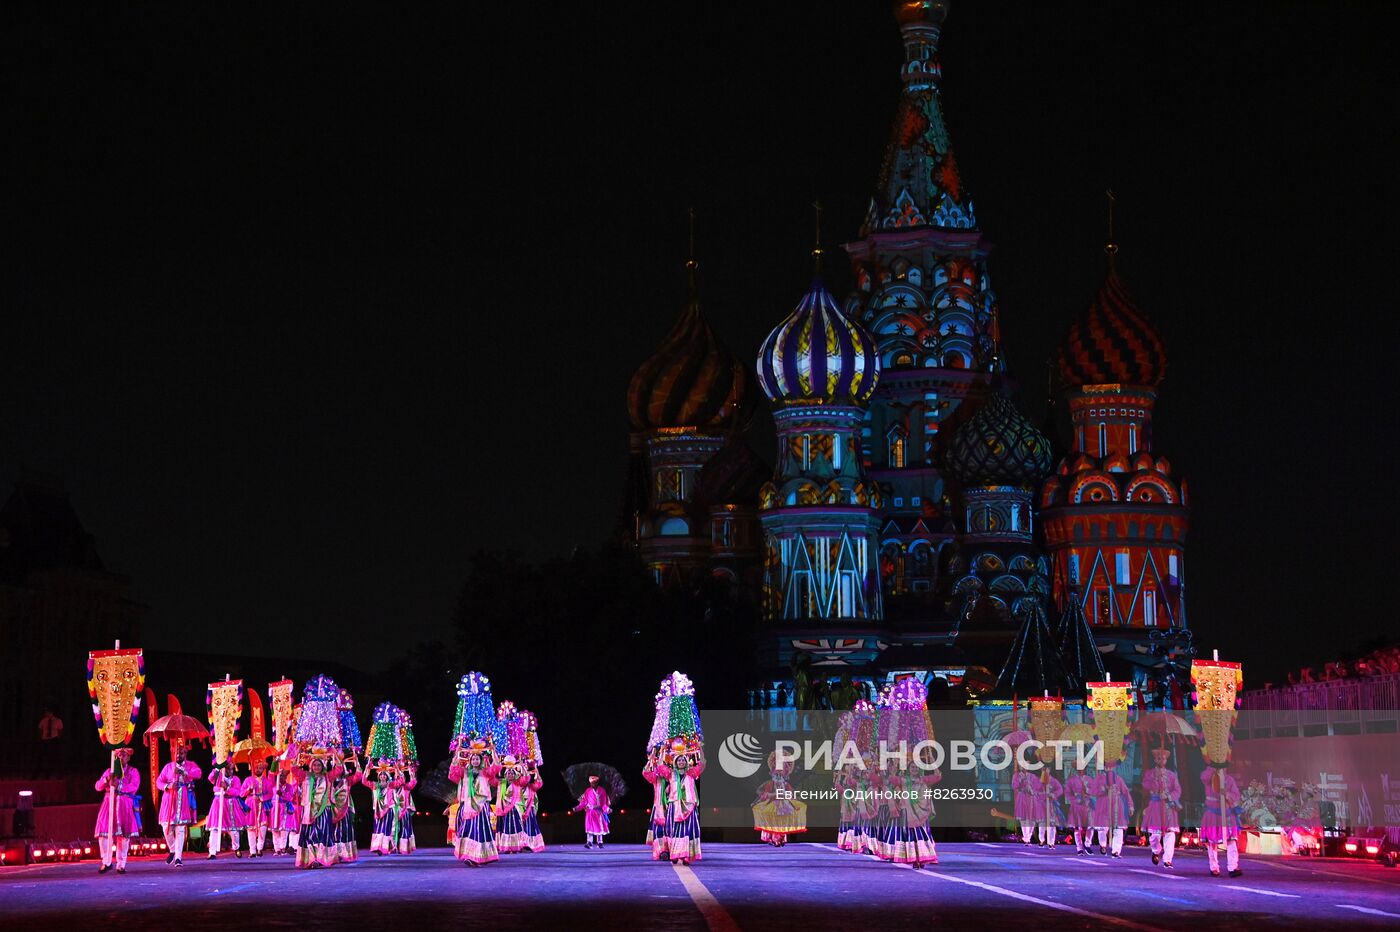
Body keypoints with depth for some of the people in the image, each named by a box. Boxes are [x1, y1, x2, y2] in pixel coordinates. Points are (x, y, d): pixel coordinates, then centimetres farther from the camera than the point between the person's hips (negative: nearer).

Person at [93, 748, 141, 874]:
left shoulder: (133, 771, 9)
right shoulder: (109, 771, 17)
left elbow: (134, 786, -9)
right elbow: (98, 787, 8)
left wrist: (119, 786, -23)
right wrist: (106, 779, -12)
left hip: (125, 805, -2)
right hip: (109, 804, 2)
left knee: (124, 835, -3)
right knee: (104, 832, -7)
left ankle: (121, 864, 4)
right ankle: (106, 862, 4)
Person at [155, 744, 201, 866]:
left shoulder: (191, 765, 9)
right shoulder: (168, 767, 14)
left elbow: (198, 773, -12)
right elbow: (159, 781, 7)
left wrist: (184, 772, -27)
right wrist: (167, 786, -15)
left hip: (184, 799, -2)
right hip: (169, 798, 2)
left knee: (180, 828, -9)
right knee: (166, 827, -1)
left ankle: (178, 857, -10)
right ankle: (172, 850, 24)